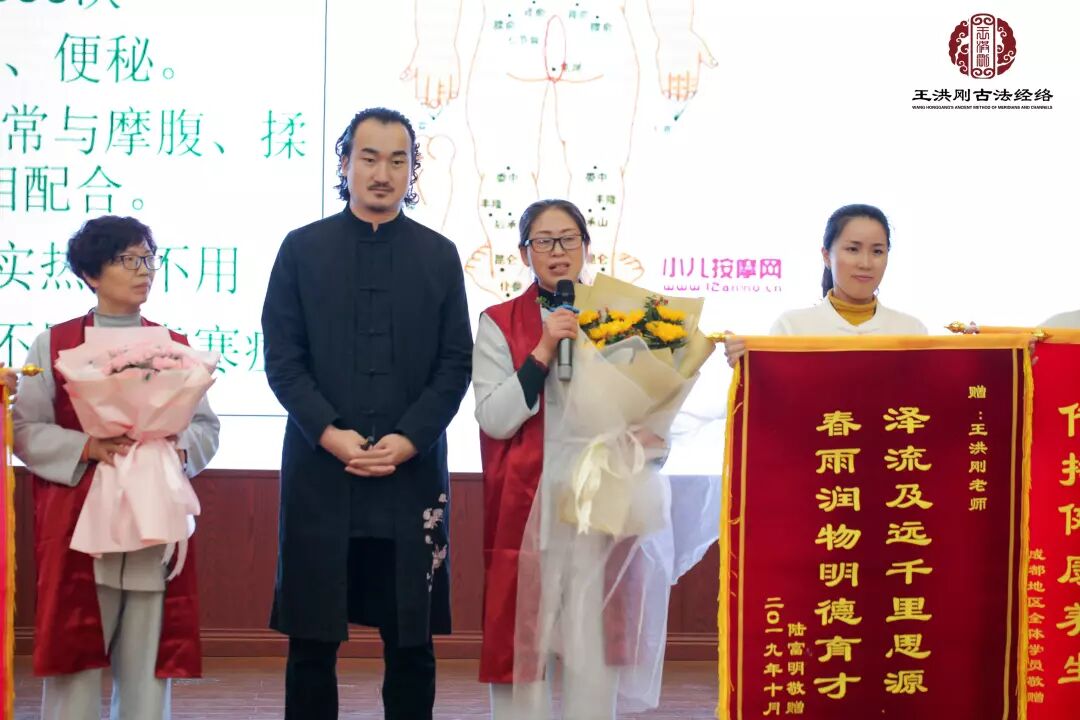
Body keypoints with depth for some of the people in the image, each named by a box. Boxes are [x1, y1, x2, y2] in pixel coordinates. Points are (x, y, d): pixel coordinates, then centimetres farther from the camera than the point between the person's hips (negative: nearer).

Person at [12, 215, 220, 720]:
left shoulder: (176, 349, 12)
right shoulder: (54, 345, 4)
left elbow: (207, 427, 10)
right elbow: (25, 430, -1)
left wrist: (176, 446, -12)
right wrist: (89, 447, -16)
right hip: (77, 524, -2)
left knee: (149, 656, 3)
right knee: (73, 651, -1)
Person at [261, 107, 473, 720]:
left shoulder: (439, 255, 9)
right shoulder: (302, 249, 6)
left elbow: (456, 364, 5)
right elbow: (283, 357, 1)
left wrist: (407, 441, -8)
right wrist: (330, 434, -11)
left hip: (413, 472, 1)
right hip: (321, 470, 0)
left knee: (411, 642, 4)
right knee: (312, 641, 3)